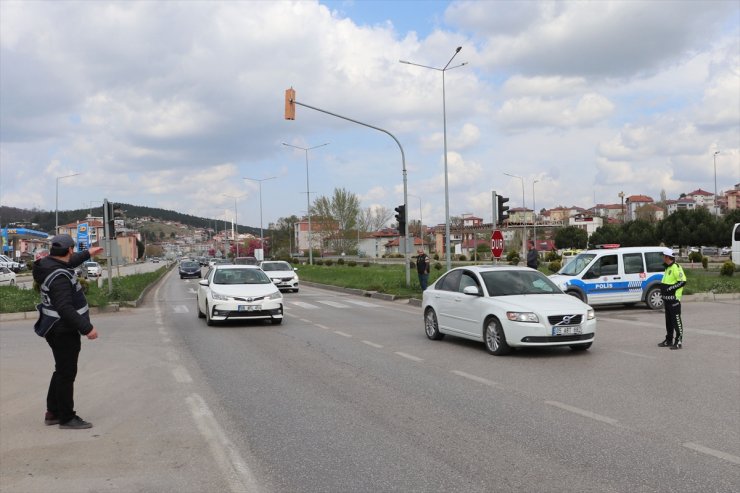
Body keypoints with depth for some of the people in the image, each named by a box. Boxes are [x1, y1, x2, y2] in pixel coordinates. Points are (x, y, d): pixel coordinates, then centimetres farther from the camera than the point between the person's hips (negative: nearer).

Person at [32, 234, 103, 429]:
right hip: (63, 331, -10)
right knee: (66, 373, -1)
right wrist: (86, 328, -30)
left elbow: (69, 263, 28)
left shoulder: (49, 264, 4)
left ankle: (53, 413, 31)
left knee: (62, 371, 21)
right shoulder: (60, 276, -25)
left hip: (57, 329, 10)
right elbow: (65, 308, -31)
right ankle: (67, 418, 9)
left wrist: (87, 254, 41)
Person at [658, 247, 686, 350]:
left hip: (674, 299, -10)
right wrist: (663, 291, 19)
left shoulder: (676, 267, -15)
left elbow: (683, 281, -21)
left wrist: (671, 288, -21)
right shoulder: (668, 268, 17)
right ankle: (669, 340, 24)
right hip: (667, 299, 10)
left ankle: (678, 341, -4)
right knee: (668, 320, 16)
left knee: (676, 320, -7)